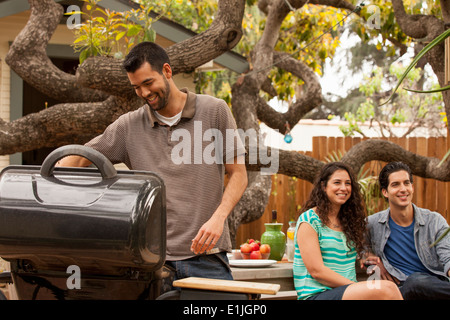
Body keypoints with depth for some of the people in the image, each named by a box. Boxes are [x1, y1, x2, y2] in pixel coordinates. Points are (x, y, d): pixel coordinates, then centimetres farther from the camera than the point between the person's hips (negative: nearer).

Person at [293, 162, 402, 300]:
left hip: (349, 291, 6)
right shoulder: (309, 220, -3)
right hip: (316, 295, -6)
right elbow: (316, 271, -12)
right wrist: (357, 287, -14)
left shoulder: (350, 220, 18)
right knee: (386, 289, -31)